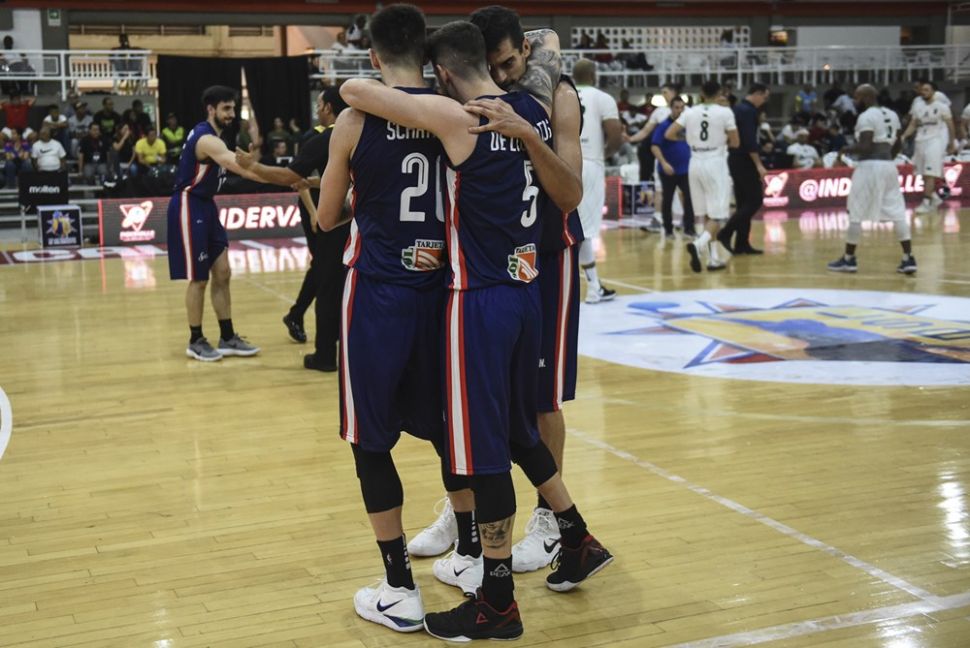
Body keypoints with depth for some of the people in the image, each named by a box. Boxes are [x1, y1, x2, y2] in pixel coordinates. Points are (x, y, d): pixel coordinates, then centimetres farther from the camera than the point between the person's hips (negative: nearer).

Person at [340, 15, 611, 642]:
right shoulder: (535, 109, 6)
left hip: (480, 299, -8)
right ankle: (580, 542, 36)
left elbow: (353, 90, -12)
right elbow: (549, 44, 26)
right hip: (526, 290, 8)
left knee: (484, 448, 2)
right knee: (519, 429, 24)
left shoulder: (455, 117, -14)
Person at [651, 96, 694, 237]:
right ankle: (668, 229, 19)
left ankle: (689, 228, 1)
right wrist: (664, 163, -26)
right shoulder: (663, 125, -9)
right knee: (668, 200, 8)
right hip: (668, 171, -3)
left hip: (685, 169, 3)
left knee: (690, 197, -6)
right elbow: (655, 146, -14)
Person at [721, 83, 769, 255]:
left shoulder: (737, 109, 15)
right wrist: (759, 165, -22)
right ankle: (726, 233, -13)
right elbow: (749, 141, -23)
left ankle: (741, 243, 11)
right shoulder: (748, 111, -15)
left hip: (735, 159, 10)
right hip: (745, 161, -10)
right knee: (755, 201, -6)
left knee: (744, 202, 11)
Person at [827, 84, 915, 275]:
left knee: (856, 214, 2)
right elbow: (897, 145, 17)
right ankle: (909, 259, 2)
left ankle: (849, 259, 8)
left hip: (869, 167, -8)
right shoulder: (892, 115, 14)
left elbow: (865, 146, -19)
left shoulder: (866, 116, -11)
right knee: (898, 214, 5)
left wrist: (848, 151, -2)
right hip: (889, 166, 8)